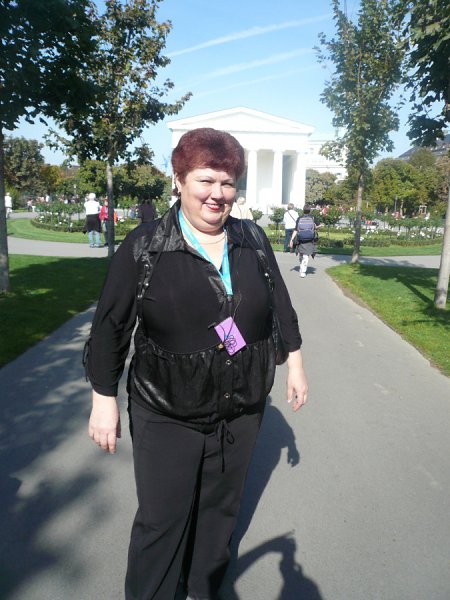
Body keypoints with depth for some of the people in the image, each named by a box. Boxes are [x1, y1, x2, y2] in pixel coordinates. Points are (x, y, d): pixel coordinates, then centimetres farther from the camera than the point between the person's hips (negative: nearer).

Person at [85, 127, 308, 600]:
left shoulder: (252, 241, -1)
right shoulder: (142, 247, -12)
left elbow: (279, 304, 9)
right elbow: (109, 327, -7)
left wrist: (294, 362, 11)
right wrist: (104, 400, -4)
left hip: (242, 410, 4)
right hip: (166, 417, -3)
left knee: (221, 507, 21)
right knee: (161, 519, 10)